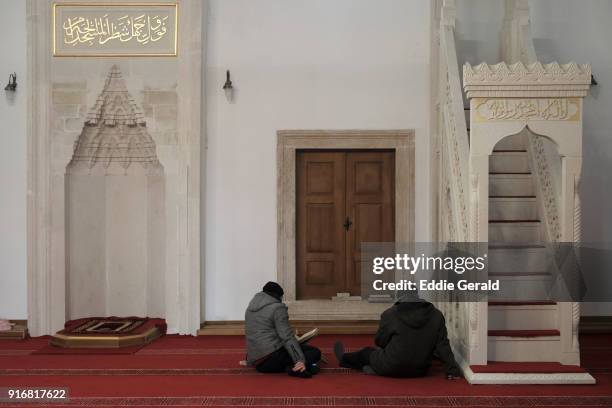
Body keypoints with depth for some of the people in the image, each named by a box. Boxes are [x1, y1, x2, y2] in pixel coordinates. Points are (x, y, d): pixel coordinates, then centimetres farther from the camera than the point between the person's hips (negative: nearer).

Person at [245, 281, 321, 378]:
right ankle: (294, 368, -30)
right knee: (315, 352, -5)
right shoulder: (277, 308, -6)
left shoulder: (250, 308, 18)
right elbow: (287, 337, -15)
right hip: (272, 357, -8)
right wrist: (300, 360, -19)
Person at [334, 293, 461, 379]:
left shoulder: (390, 314, -12)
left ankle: (344, 359, 52)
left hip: (391, 369, -3)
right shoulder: (436, 315, -2)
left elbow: (380, 342, 0)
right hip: (420, 371, 3)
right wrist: (452, 368, 1)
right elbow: (442, 345, -4)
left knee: (368, 352, 26)